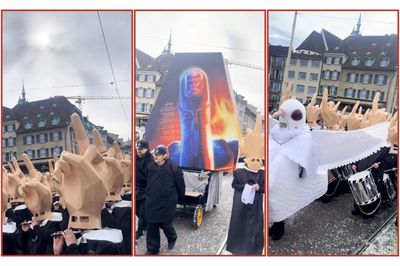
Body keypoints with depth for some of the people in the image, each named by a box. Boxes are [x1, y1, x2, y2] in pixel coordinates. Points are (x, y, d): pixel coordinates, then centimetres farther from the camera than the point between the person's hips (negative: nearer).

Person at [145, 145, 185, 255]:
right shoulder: (151, 166, 1)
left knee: (165, 224, 4)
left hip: (167, 202, -4)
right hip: (152, 202, 5)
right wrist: (148, 194, 21)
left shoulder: (173, 167, -14)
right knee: (151, 226, 8)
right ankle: (152, 249, 24)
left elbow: (180, 184, -4)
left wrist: (181, 198, 5)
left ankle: (172, 238, 38)